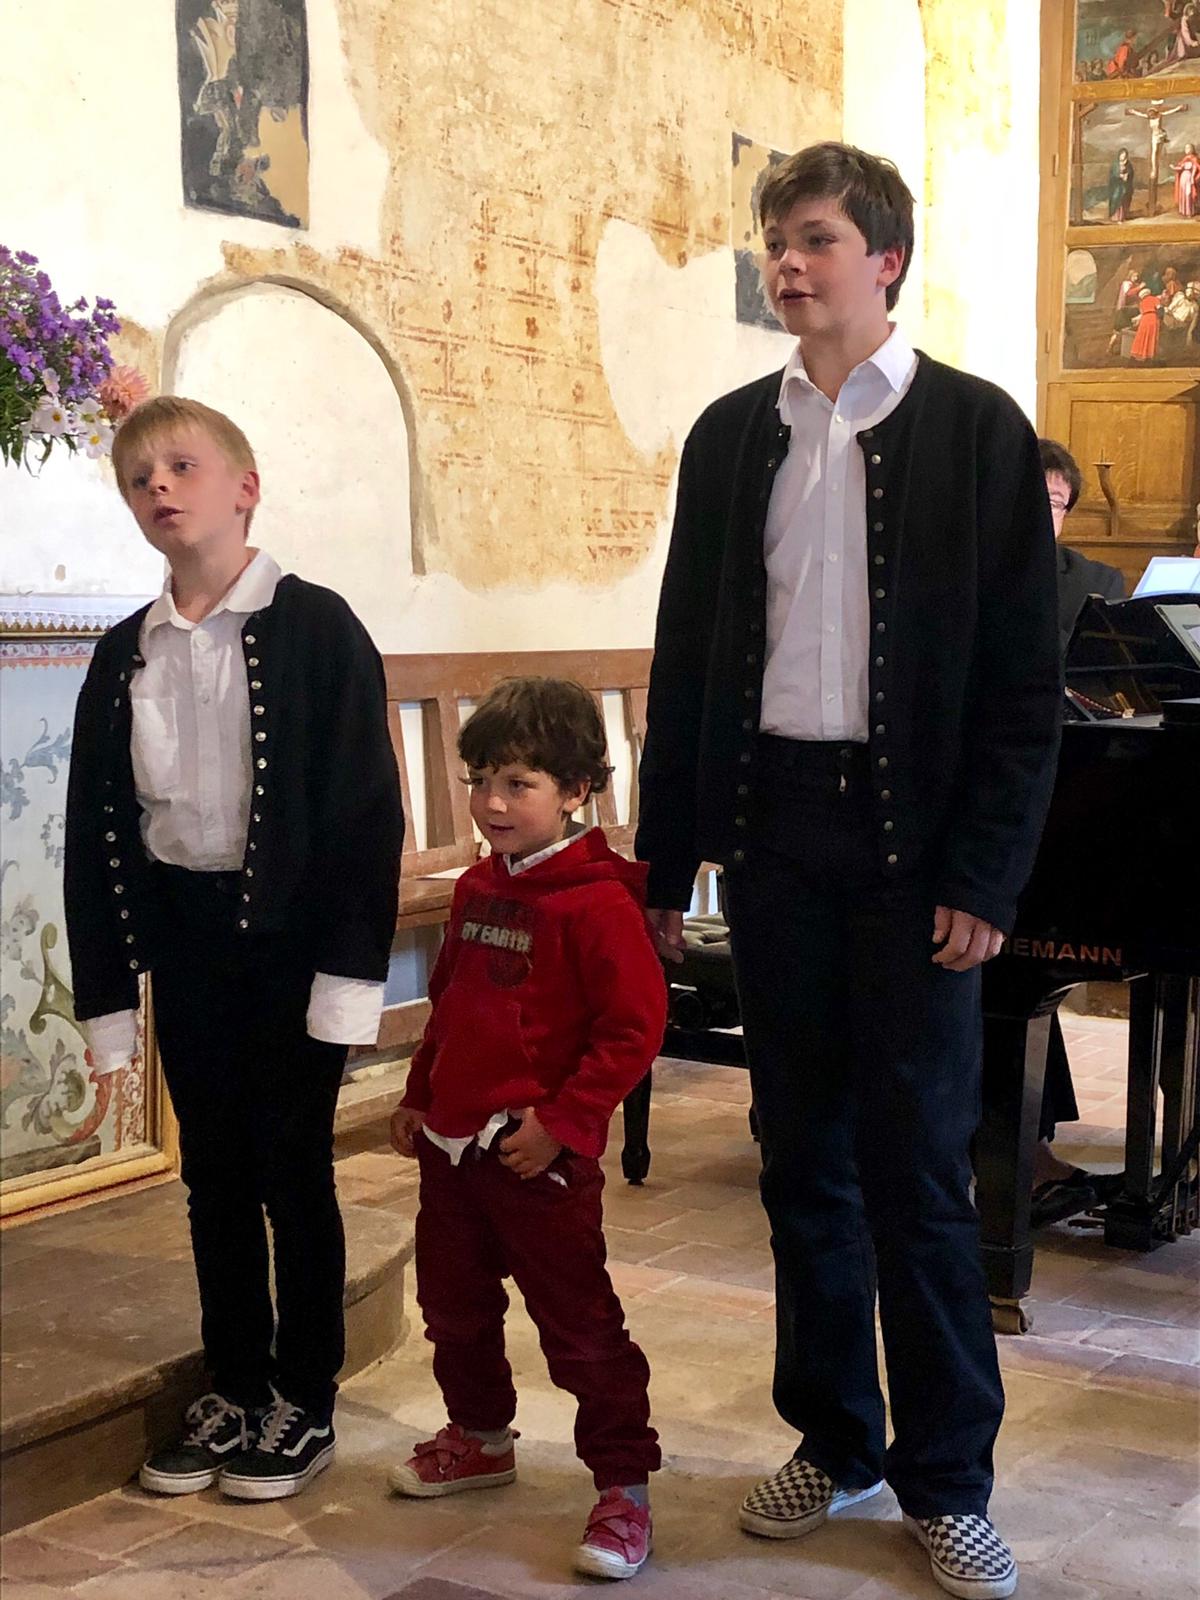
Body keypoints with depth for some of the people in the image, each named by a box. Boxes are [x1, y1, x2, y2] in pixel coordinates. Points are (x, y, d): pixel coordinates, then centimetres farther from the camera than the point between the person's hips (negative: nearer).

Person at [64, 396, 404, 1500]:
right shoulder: (126, 654, 7)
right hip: (181, 938, 5)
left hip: (289, 934, -5)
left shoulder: (313, 626, -8)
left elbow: (365, 804, -11)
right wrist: (106, 990, 4)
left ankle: (306, 1404, 19)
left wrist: (350, 968, -15)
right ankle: (235, 1391, 27)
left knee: (293, 1169, 4)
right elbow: (95, 826, 8)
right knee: (212, 1171, 12)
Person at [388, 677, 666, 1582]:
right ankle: (480, 1438, 43)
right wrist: (419, 1096, 19)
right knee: (454, 1305, 22)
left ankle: (625, 1484, 11)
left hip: (538, 1155, -8)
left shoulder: (598, 902, -17)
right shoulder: (478, 889, 9)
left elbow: (635, 1028, -19)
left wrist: (562, 1121, -20)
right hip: (452, 1143, 9)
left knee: (580, 1325, -1)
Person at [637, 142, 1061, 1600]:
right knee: (802, 1152, 11)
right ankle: (835, 1441, 26)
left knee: (919, 1164, 0)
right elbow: (686, 656, 10)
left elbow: (1023, 678, -4)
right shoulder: (733, 437, 10)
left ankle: (947, 1480, 15)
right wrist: (665, 857, 7)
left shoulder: (976, 429, -1)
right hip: (771, 829, 4)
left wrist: (986, 875, -11)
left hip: (910, 838, -4)